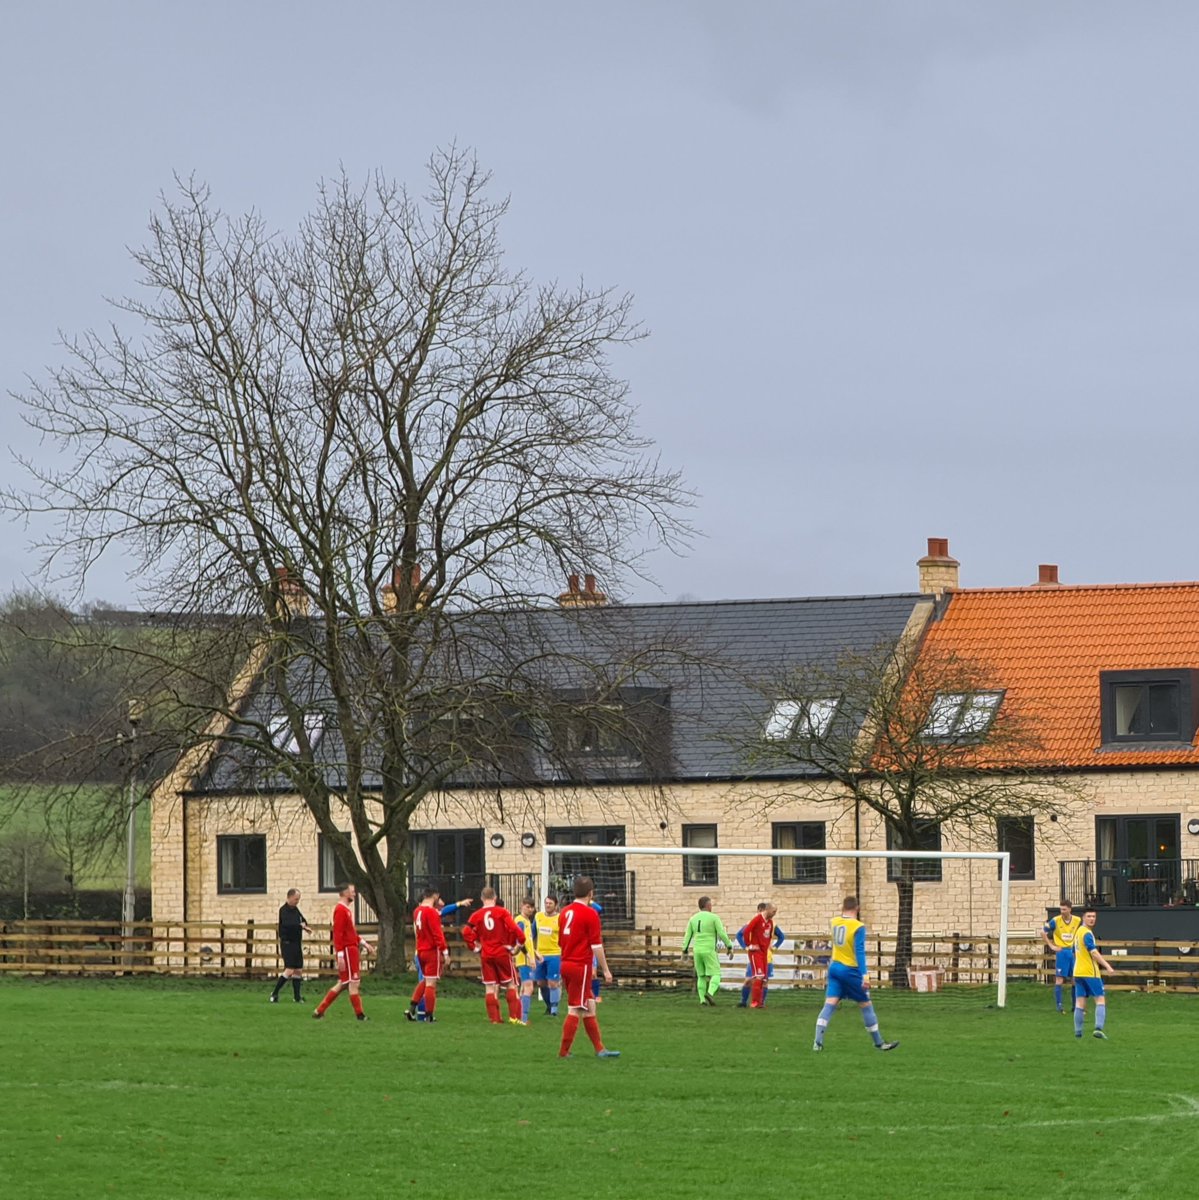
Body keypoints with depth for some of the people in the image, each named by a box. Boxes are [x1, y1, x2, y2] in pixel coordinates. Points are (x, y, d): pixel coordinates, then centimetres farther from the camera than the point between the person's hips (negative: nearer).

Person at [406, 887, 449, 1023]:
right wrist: (445, 951, -16)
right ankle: (429, 1016, -1)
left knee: (425, 980, 21)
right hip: (432, 951, -8)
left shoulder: (417, 911, 9)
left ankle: (411, 1008, 11)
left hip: (420, 951, 8)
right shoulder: (432, 912, -16)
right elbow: (437, 933, -19)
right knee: (431, 983, -3)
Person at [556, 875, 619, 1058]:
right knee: (575, 1010, -3)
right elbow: (596, 945, -13)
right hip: (581, 966, -8)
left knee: (589, 1007, 13)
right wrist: (606, 970, -7)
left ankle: (599, 1049, 16)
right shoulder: (590, 914, -12)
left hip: (566, 965, 8)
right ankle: (564, 1052, -2)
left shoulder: (565, 912, 10)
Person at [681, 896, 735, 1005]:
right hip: (709, 951, -5)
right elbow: (722, 934, -11)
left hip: (697, 951, 5)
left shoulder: (693, 919, 9)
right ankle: (710, 993, -25)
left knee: (701, 976, 14)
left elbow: (688, 936, 8)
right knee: (716, 975, -1)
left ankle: (703, 999, 5)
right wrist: (729, 946, -1)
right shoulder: (714, 918, -6)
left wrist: (685, 951, 12)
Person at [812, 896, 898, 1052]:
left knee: (829, 1004, -1)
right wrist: (865, 975, -24)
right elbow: (860, 952, -21)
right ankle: (879, 1043, 18)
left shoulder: (834, 922, 4)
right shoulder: (858, 927, -14)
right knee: (866, 1005, 8)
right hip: (850, 970, -5)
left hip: (834, 967, 5)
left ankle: (818, 1042, -15)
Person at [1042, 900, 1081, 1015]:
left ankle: (1075, 1005, 16)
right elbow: (1043, 932, -2)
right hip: (1061, 952, -4)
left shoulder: (1077, 921, 0)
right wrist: (1051, 946, -6)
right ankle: (1059, 1005, -1)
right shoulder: (1056, 921, -9)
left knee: (1075, 979, 6)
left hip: (1073, 951, 4)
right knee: (1059, 979, -6)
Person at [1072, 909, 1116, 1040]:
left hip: (1078, 971, 8)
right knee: (1100, 999, -5)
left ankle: (1078, 1031, 3)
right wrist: (1107, 966, -29)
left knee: (1080, 1002, 7)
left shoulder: (1078, 932, 15)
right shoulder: (1087, 933, -14)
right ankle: (1098, 1028, -18)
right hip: (1090, 972, -8)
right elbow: (1094, 952, -24)